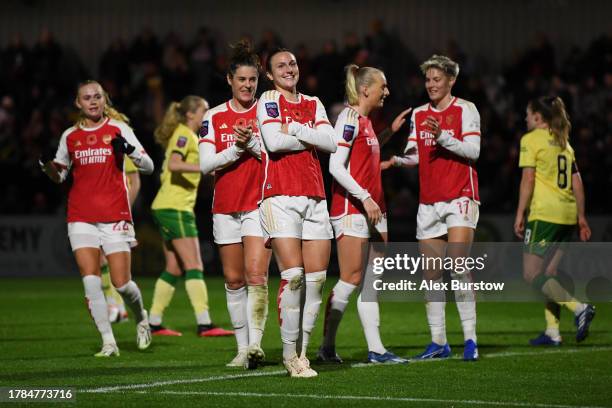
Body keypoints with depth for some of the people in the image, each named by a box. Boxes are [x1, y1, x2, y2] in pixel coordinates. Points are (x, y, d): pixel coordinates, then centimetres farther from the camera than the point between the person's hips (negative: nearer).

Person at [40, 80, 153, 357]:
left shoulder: (118, 129, 2)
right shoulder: (70, 136, 10)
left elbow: (148, 167, -1)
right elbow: (59, 176, 20)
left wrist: (129, 149, -20)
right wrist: (46, 162, -2)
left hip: (115, 216, -2)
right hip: (81, 217, 2)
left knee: (122, 283, -5)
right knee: (91, 280, -12)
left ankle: (140, 317, 27)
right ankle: (108, 342, -6)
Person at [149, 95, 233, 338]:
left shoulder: (188, 136, 19)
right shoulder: (184, 135, -10)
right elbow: (173, 164, -27)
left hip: (168, 208, 10)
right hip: (174, 208, -10)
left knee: (174, 269, 10)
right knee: (194, 267, -13)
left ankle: (154, 324, 12)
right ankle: (204, 325, -18)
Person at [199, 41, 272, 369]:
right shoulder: (214, 117, 6)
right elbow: (205, 164, -2)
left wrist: (252, 144, -20)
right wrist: (236, 148, -15)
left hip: (259, 204, -3)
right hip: (225, 207, 3)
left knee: (256, 275, -16)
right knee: (234, 280, 6)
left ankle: (255, 342, -20)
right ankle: (243, 348, 13)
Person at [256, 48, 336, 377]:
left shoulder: (313, 104, 17)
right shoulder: (268, 100, 4)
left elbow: (331, 142, 1)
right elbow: (273, 141, -13)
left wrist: (293, 129, -8)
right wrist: (311, 138, -2)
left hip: (314, 198, 5)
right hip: (280, 198, -5)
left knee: (317, 277, -1)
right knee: (293, 276, -13)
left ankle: (303, 349, 8)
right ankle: (289, 353, -5)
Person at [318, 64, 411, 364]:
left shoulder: (365, 121, 15)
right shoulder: (350, 118, -12)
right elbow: (336, 166, -19)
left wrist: (391, 131, 22)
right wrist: (365, 198, -21)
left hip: (372, 209, 9)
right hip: (351, 209, -9)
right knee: (351, 279, -7)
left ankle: (375, 349, 7)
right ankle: (327, 347, 2)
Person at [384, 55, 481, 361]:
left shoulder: (465, 109, -1)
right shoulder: (419, 114, 15)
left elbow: (473, 150, -10)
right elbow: (415, 154, 15)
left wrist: (442, 136, -21)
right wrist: (396, 160, -4)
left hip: (460, 197, -6)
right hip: (428, 202, 6)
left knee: (458, 266, -18)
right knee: (431, 275, 3)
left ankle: (470, 339, -15)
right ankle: (438, 342, 8)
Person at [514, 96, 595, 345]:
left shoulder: (531, 140, -3)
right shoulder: (564, 142, 18)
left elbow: (528, 180, -11)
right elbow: (577, 182, 16)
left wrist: (519, 215, -9)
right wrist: (581, 217, 19)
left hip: (544, 213, -8)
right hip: (567, 214, 8)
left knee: (531, 274, -6)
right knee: (548, 274, 12)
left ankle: (579, 308, -19)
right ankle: (552, 331, 6)